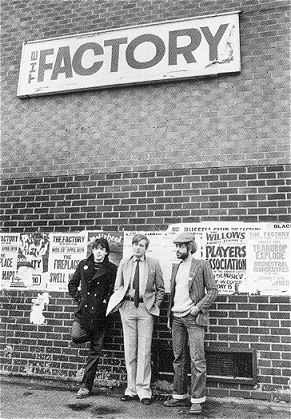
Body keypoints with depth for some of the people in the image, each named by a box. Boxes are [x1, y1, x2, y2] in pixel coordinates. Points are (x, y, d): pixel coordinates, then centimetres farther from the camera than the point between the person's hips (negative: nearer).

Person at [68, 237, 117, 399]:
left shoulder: (112, 269, -1)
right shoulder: (83, 265, 7)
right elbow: (72, 284, 15)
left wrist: (107, 302, -9)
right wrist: (78, 298, 4)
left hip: (100, 314, -2)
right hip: (83, 311, 2)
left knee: (95, 351, 3)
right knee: (76, 337, -20)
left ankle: (86, 386, 17)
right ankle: (89, 335, 15)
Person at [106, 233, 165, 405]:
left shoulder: (154, 264, 1)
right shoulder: (124, 263, 7)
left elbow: (160, 288, 7)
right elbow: (117, 287, 13)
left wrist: (155, 306, -1)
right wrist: (120, 303, 3)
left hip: (146, 308, -2)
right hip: (127, 306, 2)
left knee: (144, 350, 0)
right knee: (129, 350, 8)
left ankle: (143, 390, 11)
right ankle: (132, 389, 19)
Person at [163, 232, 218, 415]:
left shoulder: (202, 265, -3)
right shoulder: (176, 267, 14)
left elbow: (213, 290, -5)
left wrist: (198, 307, -14)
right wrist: (170, 314, 12)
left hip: (194, 317, -6)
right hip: (176, 317, 6)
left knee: (197, 359, -4)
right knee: (179, 358, 11)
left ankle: (197, 400, 7)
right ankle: (179, 396, 21)